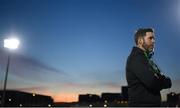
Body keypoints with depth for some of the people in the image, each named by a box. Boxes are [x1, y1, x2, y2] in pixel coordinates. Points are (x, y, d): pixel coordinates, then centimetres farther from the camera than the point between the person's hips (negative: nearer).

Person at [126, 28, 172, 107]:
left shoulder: (147, 59, 18)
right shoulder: (135, 57, -11)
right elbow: (153, 82, -23)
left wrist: (160, 80, -7)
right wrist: (164, 81, -2)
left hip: (152, 104, 9)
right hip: (141, 104, -9)